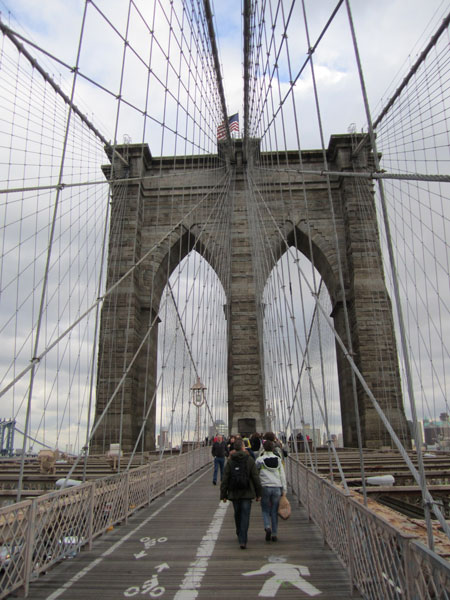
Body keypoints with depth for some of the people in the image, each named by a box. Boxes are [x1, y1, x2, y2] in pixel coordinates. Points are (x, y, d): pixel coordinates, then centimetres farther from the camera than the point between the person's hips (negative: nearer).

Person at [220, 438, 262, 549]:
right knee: (245, 516, 1)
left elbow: (225, 479, -3)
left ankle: (240, 535, 36)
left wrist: (223, 495, 3)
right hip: (247, 493, -2)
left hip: (234, 493, 2)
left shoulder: (229, 461, -3)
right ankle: (243, 541, -6)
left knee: (237, 514, 20)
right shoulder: (249, 460, -6)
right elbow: (256, 478, -4)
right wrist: (258, 493, 4)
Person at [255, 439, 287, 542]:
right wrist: (284, 489, 7)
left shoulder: (260, 459, -4)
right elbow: (282, 475, 5)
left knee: (265, 509, 11)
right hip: (277, 487, 2)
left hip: (265, 487, -2)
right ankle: (274, 533, 12)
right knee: (274, 511, 11)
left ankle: (267, 527, -11)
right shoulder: (278, 459, 5)